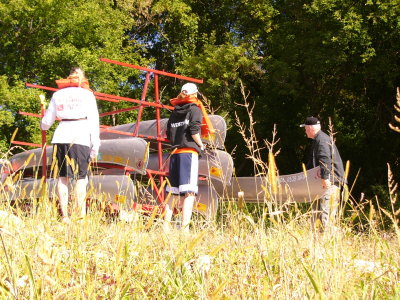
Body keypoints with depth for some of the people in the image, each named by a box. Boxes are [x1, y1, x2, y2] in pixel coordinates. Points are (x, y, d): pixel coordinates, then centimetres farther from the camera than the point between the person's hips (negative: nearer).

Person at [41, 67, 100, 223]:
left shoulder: (58, 94, 17)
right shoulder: (87, 94, 10)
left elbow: (47, 121, 22)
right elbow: (93, 121, 1)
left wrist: (43, 126, 45)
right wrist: (95, 145, 0)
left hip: (61, 137, 3)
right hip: (80, 139, -2)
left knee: (62, 177, 7)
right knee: (81, 178, -2)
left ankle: (64, 216, 2)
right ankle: (81, 216, -12)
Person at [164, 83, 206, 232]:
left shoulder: (174, 112, 17)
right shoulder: (194, 109, 1)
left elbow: (169, 134, 13)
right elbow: (194, 131, -11)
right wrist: (201, 145, 3)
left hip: (174, 153, 6)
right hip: (189, 152, -6)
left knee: (174, 192, 12)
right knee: (189, 192, -11)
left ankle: (166, 225, 11)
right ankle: (185, 228, -21)